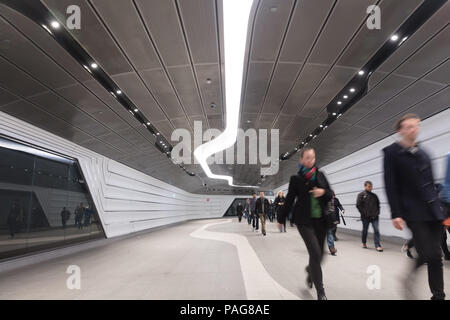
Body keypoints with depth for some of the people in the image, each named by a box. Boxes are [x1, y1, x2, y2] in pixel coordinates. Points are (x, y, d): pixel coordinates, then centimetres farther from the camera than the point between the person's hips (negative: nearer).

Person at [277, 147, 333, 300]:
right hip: (304, 220, -4)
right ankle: (320, 292, 0)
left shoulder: (320, 175, 8)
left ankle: (310, 271, 44)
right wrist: (281, 219, 9)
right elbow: (289, 200, 5)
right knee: (315, 253, -13)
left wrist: (323, 192, -11)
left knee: (319, 254, 8)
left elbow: (330, 194, 12)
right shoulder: (296, 178, -1)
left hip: (321, 220, 4)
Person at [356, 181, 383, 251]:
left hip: (374, 216, 3)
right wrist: (364, 213, -11)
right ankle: (364, 243, 27)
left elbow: (378, 204, 21)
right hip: (366, 217, -3)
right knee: (365, 230, 10)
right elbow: (358, 205, -6)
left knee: (376, 230, -7)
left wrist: (377, 212, 7)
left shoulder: (374, 195, 13)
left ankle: (378, 246, -5)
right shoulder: (361, 195, -2)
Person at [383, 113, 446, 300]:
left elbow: (431, 184, 19)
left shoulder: (423, 153, 17)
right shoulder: (391, 152, -3)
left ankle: (438, 295, 19)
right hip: (413, 213, -6)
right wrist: (396, 214, -15)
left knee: (435, 256, 7)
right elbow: (390, 185, -9)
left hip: (433, 211, 6)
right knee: (428, 253, -11)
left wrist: (439, 208, 13)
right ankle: (410, 276, 16)